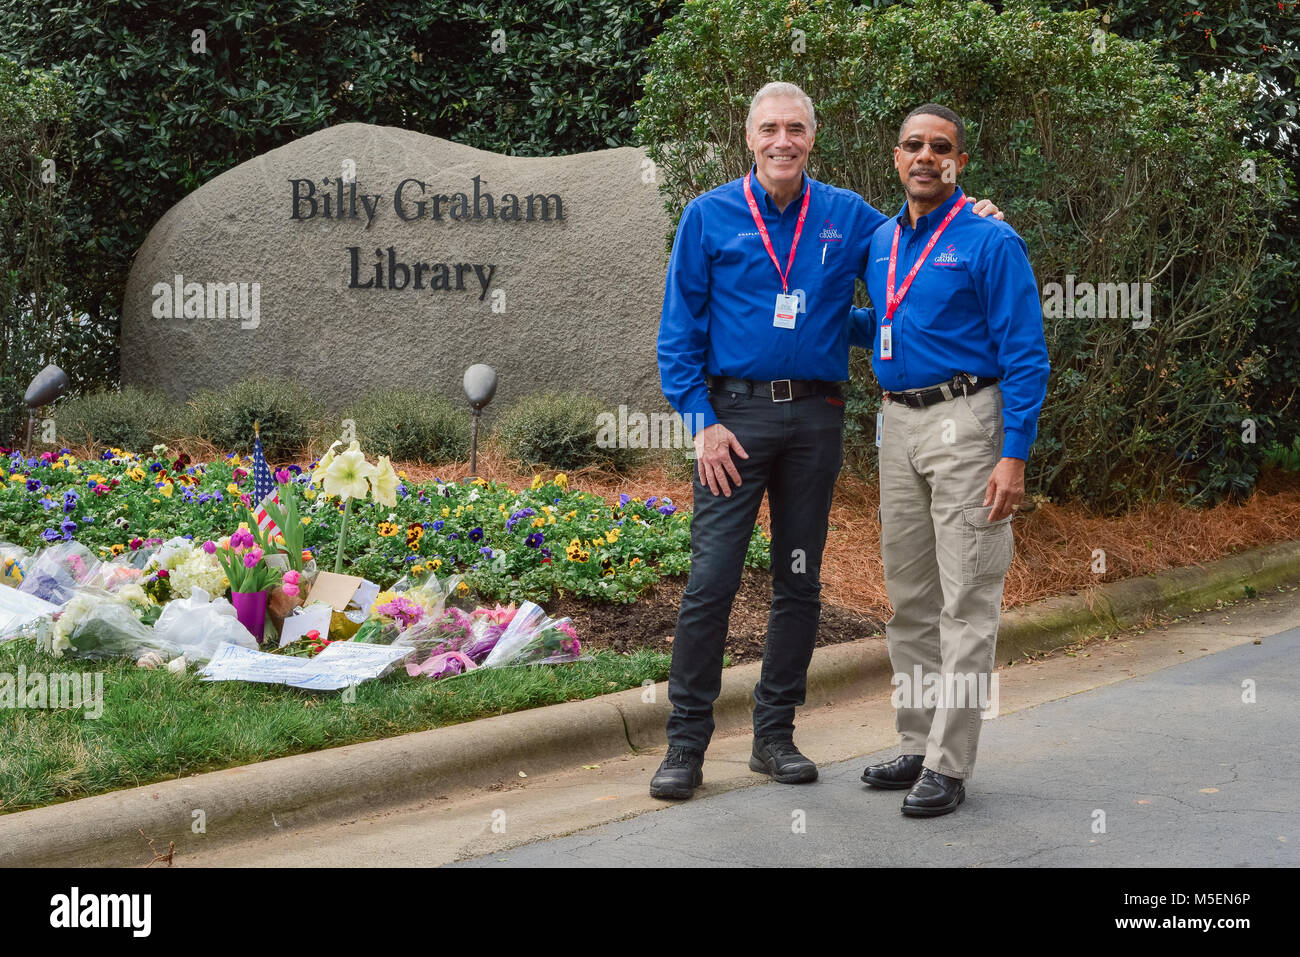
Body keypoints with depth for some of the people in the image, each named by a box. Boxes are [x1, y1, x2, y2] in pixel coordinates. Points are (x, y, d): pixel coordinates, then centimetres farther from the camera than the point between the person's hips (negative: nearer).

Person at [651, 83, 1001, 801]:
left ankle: (774, 735, 18)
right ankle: (686, 743, 0)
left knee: (800, 583, 8)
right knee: (710, 580, -7)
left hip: (815, 418, 3)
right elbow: (680, 330, 0)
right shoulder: (710, 216, 1)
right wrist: (702, 421, -9)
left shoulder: (848, 218, 7)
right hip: (736, 413, -3)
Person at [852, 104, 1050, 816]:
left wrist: (1014, 456, -18)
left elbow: (1026, 355, -11)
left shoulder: (990, 243, -8)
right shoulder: (882, 241, 13)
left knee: (966, 602, -6)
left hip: (966, 423, -7)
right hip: (899, 424, 7)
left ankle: (949, 764, -4)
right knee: (909, 597, 12)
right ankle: (919, 745, 21)